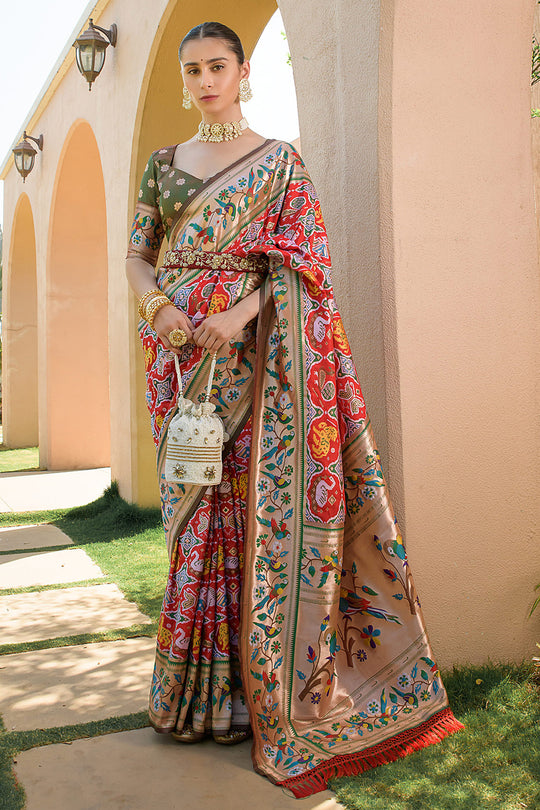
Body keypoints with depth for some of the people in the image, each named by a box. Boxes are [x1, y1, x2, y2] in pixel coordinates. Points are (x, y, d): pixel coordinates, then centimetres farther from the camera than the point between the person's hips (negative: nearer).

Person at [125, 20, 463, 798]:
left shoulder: (279, 161, 6)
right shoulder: (164, 164, 16)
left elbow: (297, 260, -2)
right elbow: (137, 254, 13)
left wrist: (241, 313, -19)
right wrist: (159, 305, -9)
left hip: (254, 351, -3)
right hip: (182, 353, 4)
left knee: (264, 495, -7)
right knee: (195, 508, 5)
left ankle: (268, 688, 6)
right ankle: (202, 685, 18)